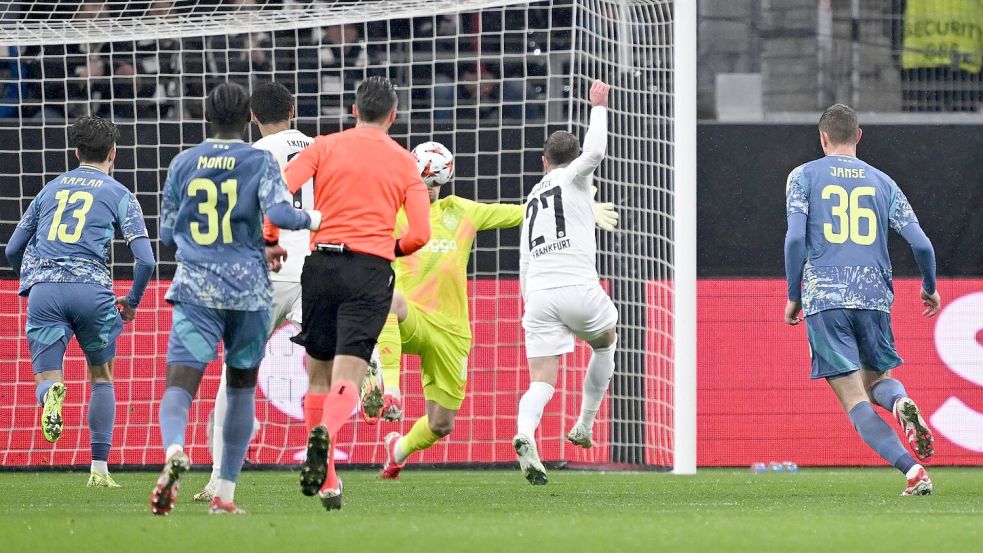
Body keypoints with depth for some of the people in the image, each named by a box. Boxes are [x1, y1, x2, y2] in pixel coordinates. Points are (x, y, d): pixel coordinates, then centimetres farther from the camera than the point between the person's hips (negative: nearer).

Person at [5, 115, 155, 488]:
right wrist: (132, 303, 18)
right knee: (101, 377, 18)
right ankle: (99, 468, 13)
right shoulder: (119, 195, 11)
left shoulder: (51, 189, 21)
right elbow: (146, 260, 1)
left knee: (46, 378, 3)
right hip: (91, 289, -1)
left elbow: (12, 250, 24)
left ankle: (52, 393, -36)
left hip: (42, 289, 1)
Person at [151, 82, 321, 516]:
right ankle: (225, 495, 13)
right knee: (241, 388, 15)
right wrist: (311, 219, 4)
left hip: (195, 289, 0)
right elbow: (278, 213, -16)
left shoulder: (183, 163, 8)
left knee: (180, 384, -10)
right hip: (249, 290, 0)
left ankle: (174, 449, -44)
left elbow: (166, 233, 14)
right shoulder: (260, 162, 0)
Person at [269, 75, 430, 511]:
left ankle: (326, 479, 16)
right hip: (371, 270, -1)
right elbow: (420, 233, 2)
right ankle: (326, 433, -42)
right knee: (348, 376, -9)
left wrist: (270, 241, 2)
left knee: (319, 373, 15)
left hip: (322, 263, 1)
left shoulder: (324, 147, 9)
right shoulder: (404, 163, 9)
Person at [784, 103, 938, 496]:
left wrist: (793, 296, 5)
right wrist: (929, 288, 26)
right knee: (877, 380, 20)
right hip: (874, 297, 3)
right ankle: (901, 402, -18)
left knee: (854, 399, -4)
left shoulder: (803, 177, 6)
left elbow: (795, 238, -5)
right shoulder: (882, 183, 13)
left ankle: (912, 469, -24)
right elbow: (922, 244, 7)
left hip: (823, 299, -3)